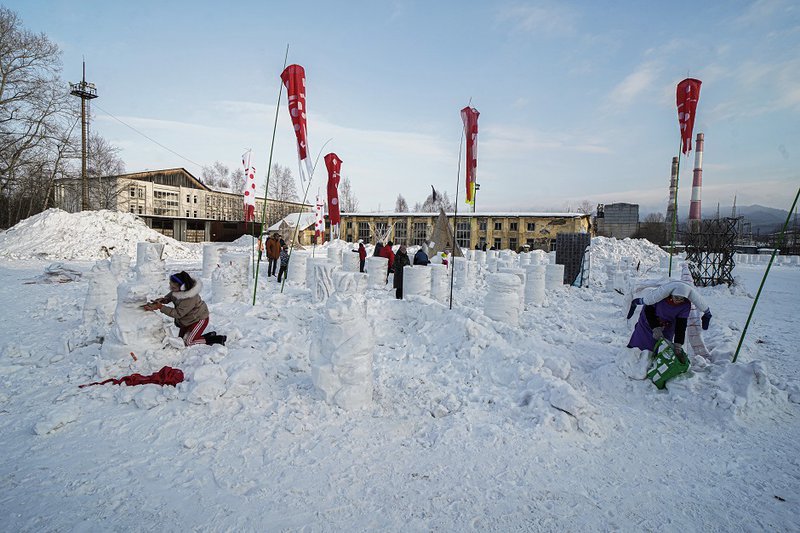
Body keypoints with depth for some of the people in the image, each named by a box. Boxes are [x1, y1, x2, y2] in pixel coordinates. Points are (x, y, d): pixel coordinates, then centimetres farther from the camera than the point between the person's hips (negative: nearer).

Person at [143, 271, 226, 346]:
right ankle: (210, 335, 22)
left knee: (188, 342, -12)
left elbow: (178, 313, -30)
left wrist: (160, 307, -32)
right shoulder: (177, 289, -14)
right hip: (187, 320, 9)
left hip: (199, 319, -9)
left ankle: (217, 339, -1)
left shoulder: (189, 298, -38)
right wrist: (163, 299, -14)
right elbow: (171, 295, 8)